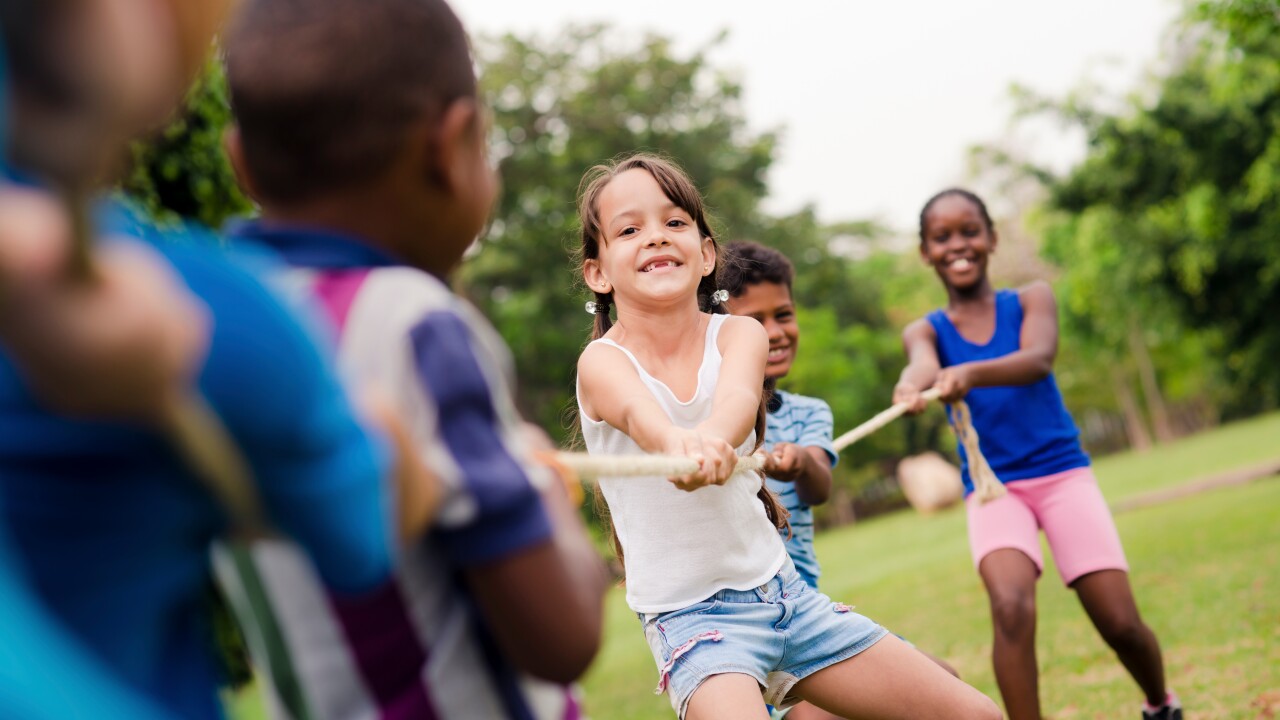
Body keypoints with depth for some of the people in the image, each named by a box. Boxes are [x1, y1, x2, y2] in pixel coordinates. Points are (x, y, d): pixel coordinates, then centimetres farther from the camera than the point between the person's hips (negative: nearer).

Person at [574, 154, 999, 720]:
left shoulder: (740, 334, -3)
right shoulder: (603, 362, -10)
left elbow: (739, 396, -26)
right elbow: (639, 412, -34)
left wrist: (712, 437, -50)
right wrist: (677, 442, -58)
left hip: (783, 588, 4)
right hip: (689, 612, -4)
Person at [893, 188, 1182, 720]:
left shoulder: (1031, 300, 2)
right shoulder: (925, 331, 4)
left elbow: (1038, 359, -21)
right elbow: (924, 364, -21)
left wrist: (971, 373, -42)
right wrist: (912, 384, -47)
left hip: (1062, 472, 0)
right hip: (992, 487, 0)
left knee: (1120, 622, -4)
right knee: (1011, 606, -27)